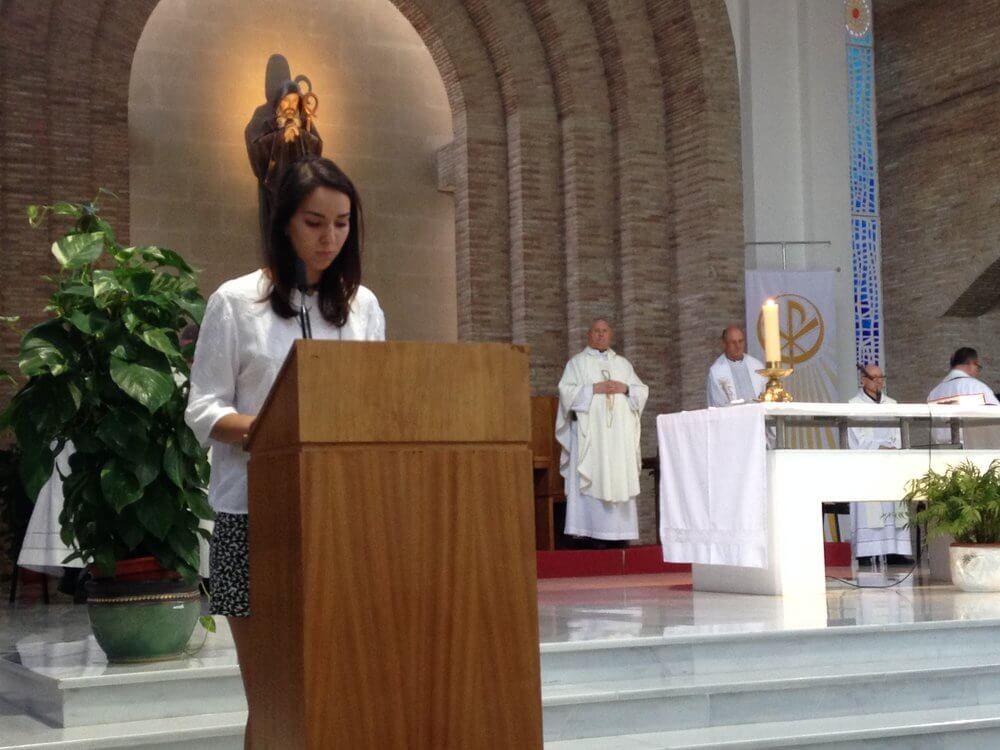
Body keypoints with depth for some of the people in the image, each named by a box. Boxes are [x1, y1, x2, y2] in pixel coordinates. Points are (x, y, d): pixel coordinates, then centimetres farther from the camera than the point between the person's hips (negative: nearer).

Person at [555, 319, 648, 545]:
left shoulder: (623, 364, 19)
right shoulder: (577, 363, 9)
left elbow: (642, 391, 14)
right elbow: (567, 391, -4)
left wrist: (625, 388, -6)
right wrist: (594, 388, -14)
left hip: (619, 433, 4)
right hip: (588, 432, -3)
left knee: (620, 481, -1)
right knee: (590, 481, -10)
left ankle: (618, 532, 0)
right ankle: (586, 532, -12)